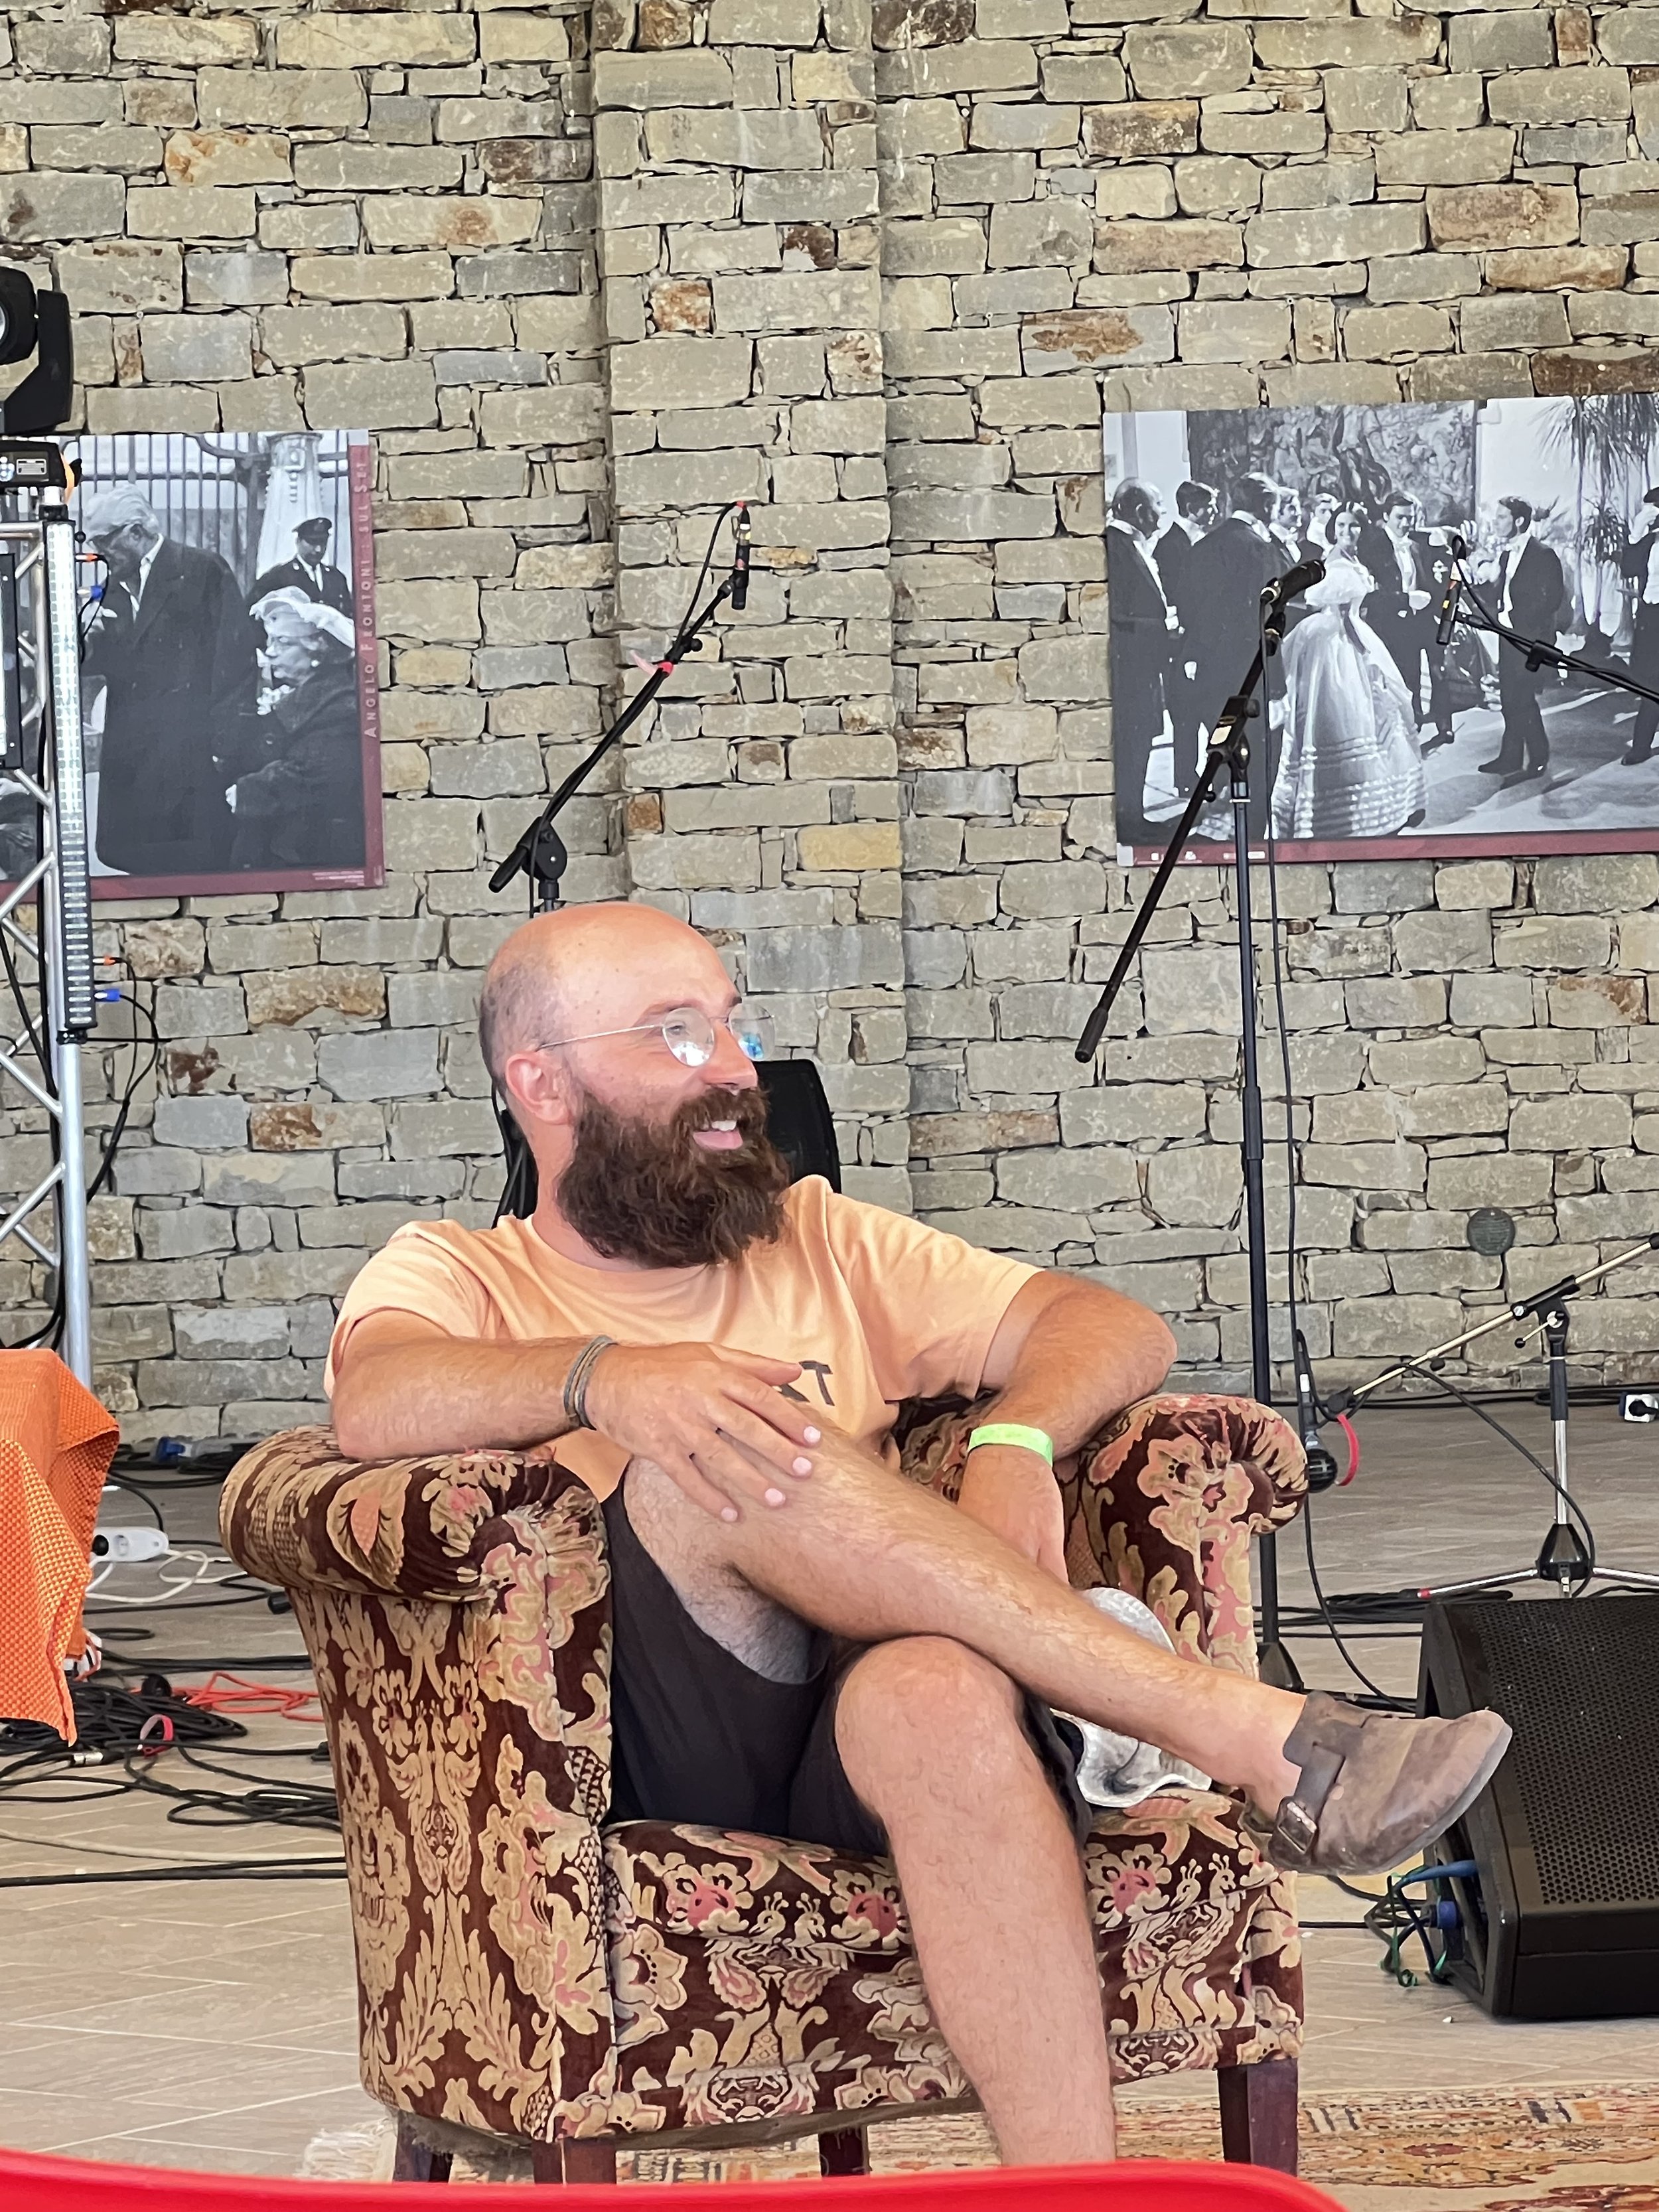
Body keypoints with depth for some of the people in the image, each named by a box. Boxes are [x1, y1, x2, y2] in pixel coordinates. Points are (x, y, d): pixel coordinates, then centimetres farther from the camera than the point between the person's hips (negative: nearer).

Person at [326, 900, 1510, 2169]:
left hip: (869, 1725, 2)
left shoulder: (820, 1244, 27)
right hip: (654, 1762, -2)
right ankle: (1234, 1728, -35)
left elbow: (1118, 1331, 16)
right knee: (696, 1461, -32)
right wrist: (605, 1378, -28)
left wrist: (1014, 1444, -7)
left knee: (940, 1695, -36)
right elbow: (374, 1404, -9)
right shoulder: (456, 1277, 17)